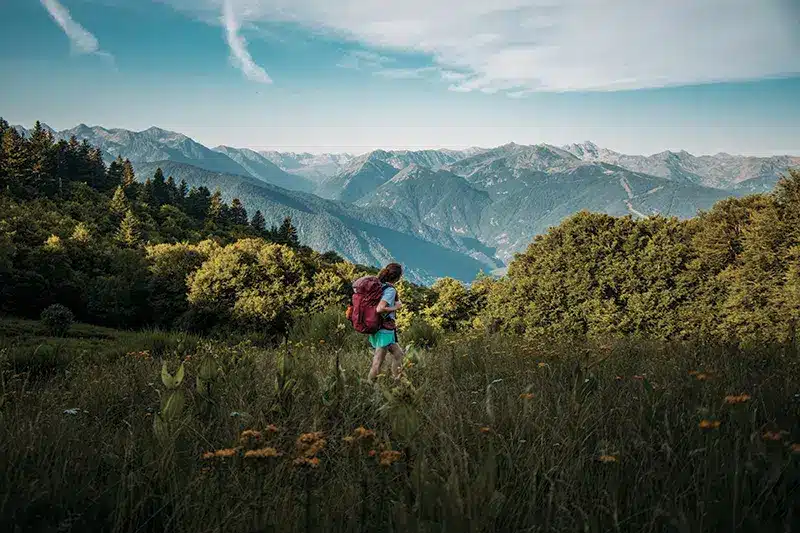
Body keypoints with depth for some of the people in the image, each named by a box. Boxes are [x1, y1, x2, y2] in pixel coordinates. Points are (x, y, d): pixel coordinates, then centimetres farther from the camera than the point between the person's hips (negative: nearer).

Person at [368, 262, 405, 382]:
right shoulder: (390, 290, -18)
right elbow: (380, 309, -29)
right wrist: (396, 307, -14)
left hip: (376, 327, 9)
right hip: (385, 330, -9)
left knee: (398, 355, 20)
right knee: (378, 363, -1)